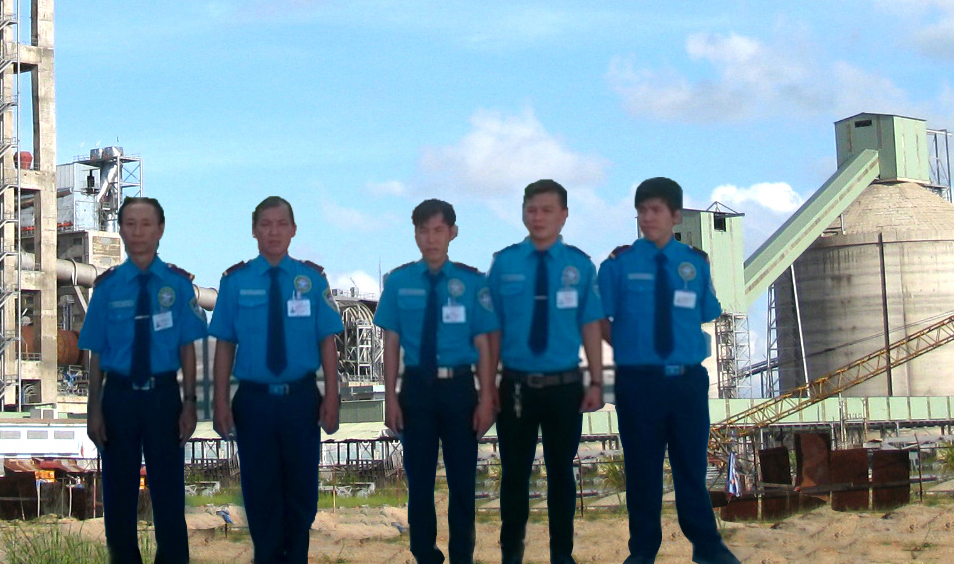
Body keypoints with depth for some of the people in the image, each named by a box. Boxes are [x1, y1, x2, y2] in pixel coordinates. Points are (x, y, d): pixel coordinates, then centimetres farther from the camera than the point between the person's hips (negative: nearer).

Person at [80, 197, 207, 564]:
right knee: (119, 493, 10)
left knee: (169, 492, 6)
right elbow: (96, 352, 1)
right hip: (119, 396, 1)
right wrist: (94, 409, -2)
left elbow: (187, 348, -1)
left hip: (163, 396, -1)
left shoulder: (178, 284, -2)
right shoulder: (107, 286, -1)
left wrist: (189, 402, -7)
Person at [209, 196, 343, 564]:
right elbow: (225, 345, 0)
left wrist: (331, 397, -6)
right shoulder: (235, 281, 0)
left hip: (301, 399, 0)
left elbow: (327, 341, -1)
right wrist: (221, 402, -5)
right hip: (254, 399, 0)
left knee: (301, 488, 10)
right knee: (260, 489, 9)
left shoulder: (312, 279, 0)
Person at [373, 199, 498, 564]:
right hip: (416, 388, 1)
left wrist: (486, 398, -7)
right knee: (419, 478, 11)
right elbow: (392, 343, 1)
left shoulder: (472, 282, -3)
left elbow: (483, 344, -3)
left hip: (459, 387, -1)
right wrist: (391, 397, -3)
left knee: (462, 478, 9)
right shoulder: (399, 282, 0)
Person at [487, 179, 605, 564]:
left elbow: (590, 326, -1)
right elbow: (492, 327, -1)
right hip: (516, 385, 0)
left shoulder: (580, 265, -3)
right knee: (515, 473, 10)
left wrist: (596, 382, -2)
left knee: (561, 472, 12)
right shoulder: (504, 263, -3)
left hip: (565, 386, 0)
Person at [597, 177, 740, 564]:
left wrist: (687, 349, 3)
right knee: (642, 467, 9)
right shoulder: (619, 263, -3)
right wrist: (631, 348, -1)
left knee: (692, 465, 11)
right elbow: (601, 322, 2)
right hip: (638, 380, -1)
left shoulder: (696, 263, 3)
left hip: (688, 379, 2)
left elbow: (706, 319, 12)